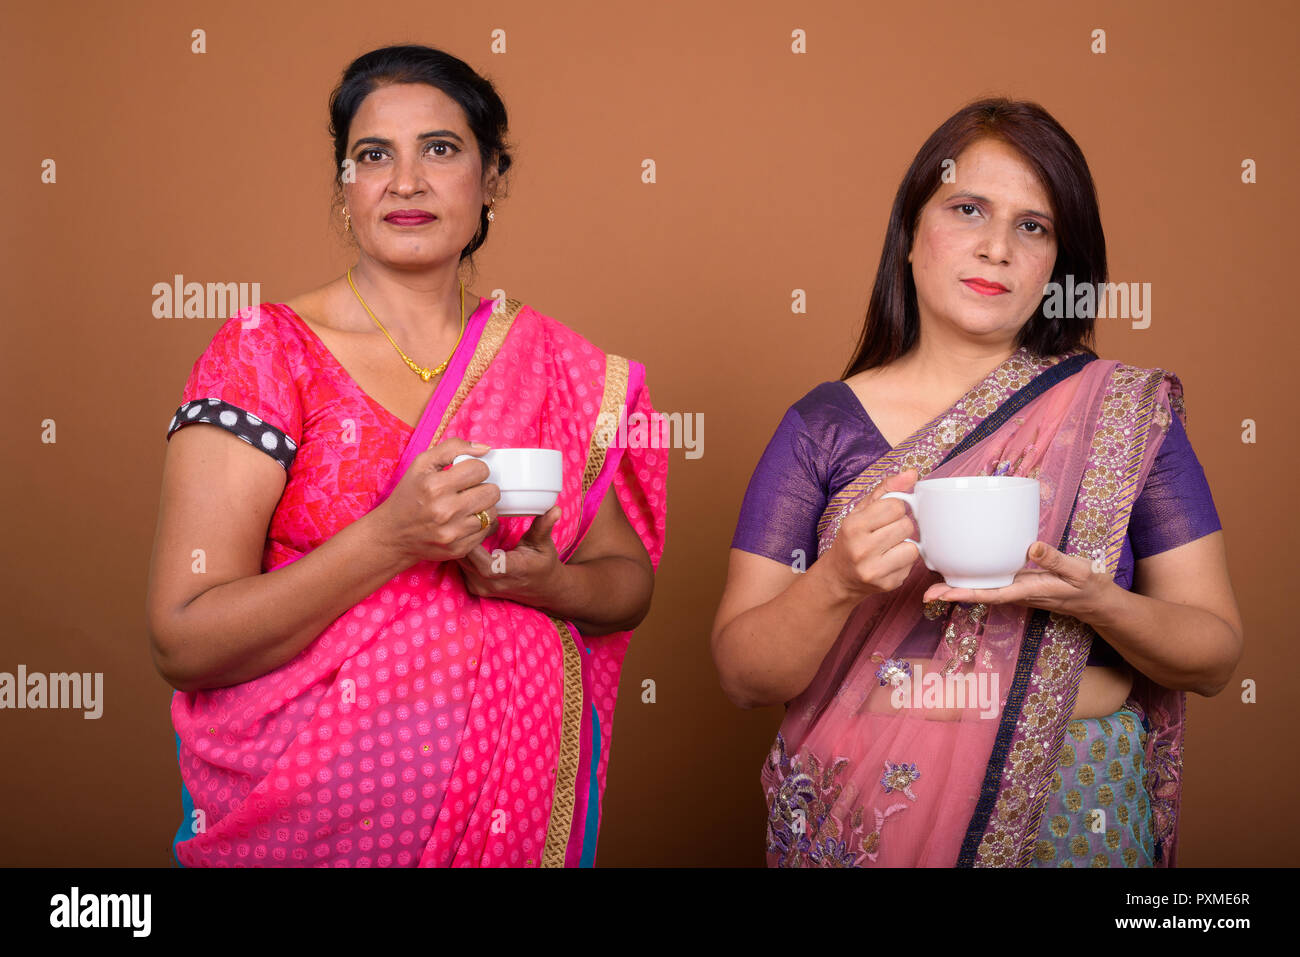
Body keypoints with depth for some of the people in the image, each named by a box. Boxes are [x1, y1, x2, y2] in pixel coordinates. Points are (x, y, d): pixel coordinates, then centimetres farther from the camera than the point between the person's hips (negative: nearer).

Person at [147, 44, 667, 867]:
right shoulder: (266, 352, -9)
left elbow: (628, 579, 9)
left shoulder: (555, 364, 1)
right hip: (312, 805, -3)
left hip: (520, 794, 3)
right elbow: (185, 641, -15)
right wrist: (393, 538, -27)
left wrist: (543, 582, -13)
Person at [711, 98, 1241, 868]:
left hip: (1072, 814, 1)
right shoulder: (822, 428, -4)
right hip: (861, 816, 0)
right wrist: (837, 580, -24)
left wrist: (1096, 601, -20)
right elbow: (744, 675, -6)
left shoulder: (1129, 412, -2)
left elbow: (1216, 654, -1)